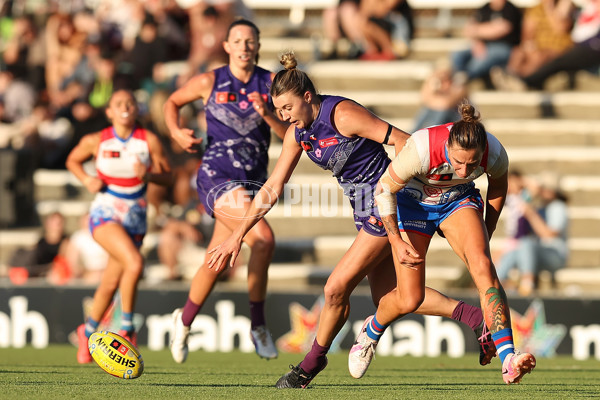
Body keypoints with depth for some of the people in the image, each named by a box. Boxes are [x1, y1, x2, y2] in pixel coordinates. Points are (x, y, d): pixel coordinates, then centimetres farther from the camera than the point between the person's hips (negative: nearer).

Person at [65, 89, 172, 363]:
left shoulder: (149, 141, -6)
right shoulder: (95, 141, -7)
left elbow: (167, 177, 1)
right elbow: (73, 160, 12)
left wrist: (148, 175, -20)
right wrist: (87, 180, -7)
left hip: (135, 218, 3)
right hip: (105, 214, -3)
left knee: (111, 284, 13)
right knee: (134, 263, -28)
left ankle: (88, 331, 39)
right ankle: (126, 329, -12)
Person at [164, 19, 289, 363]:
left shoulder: (271, 83, 0)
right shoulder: (210, 82, -4)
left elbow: (291, 134, -3)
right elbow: (173, 102, 13)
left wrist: (267, 115, -21)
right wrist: (176, 131, -5)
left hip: (254, 180, 4)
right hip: (217, 177, -4)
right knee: (263, 238, -25)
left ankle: (185, 320, 38)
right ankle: (258, 325, -13)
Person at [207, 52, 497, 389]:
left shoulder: (342, 114, -21)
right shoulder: (298, 133, 4)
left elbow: (402, 140, -20)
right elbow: (272, 188, 8)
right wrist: (238, 235, 6)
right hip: (367, 210, 9)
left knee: (336, 289, -7)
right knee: (387, 295, 9)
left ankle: (313, 362, 13)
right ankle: (477, 318, 10)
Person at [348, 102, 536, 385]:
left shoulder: (494, 153, -28)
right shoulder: (421, 149, -38)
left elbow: (498, 186, -1)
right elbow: (384, 190, -20)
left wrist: (485, 237, 6)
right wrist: (397, 242, -22)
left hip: (459, 201, 2)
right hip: (413, 203, -2)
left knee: (482, 266, -26)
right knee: (409, 300, -7)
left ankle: (508, 362, -32)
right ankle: (371, 331, 31)